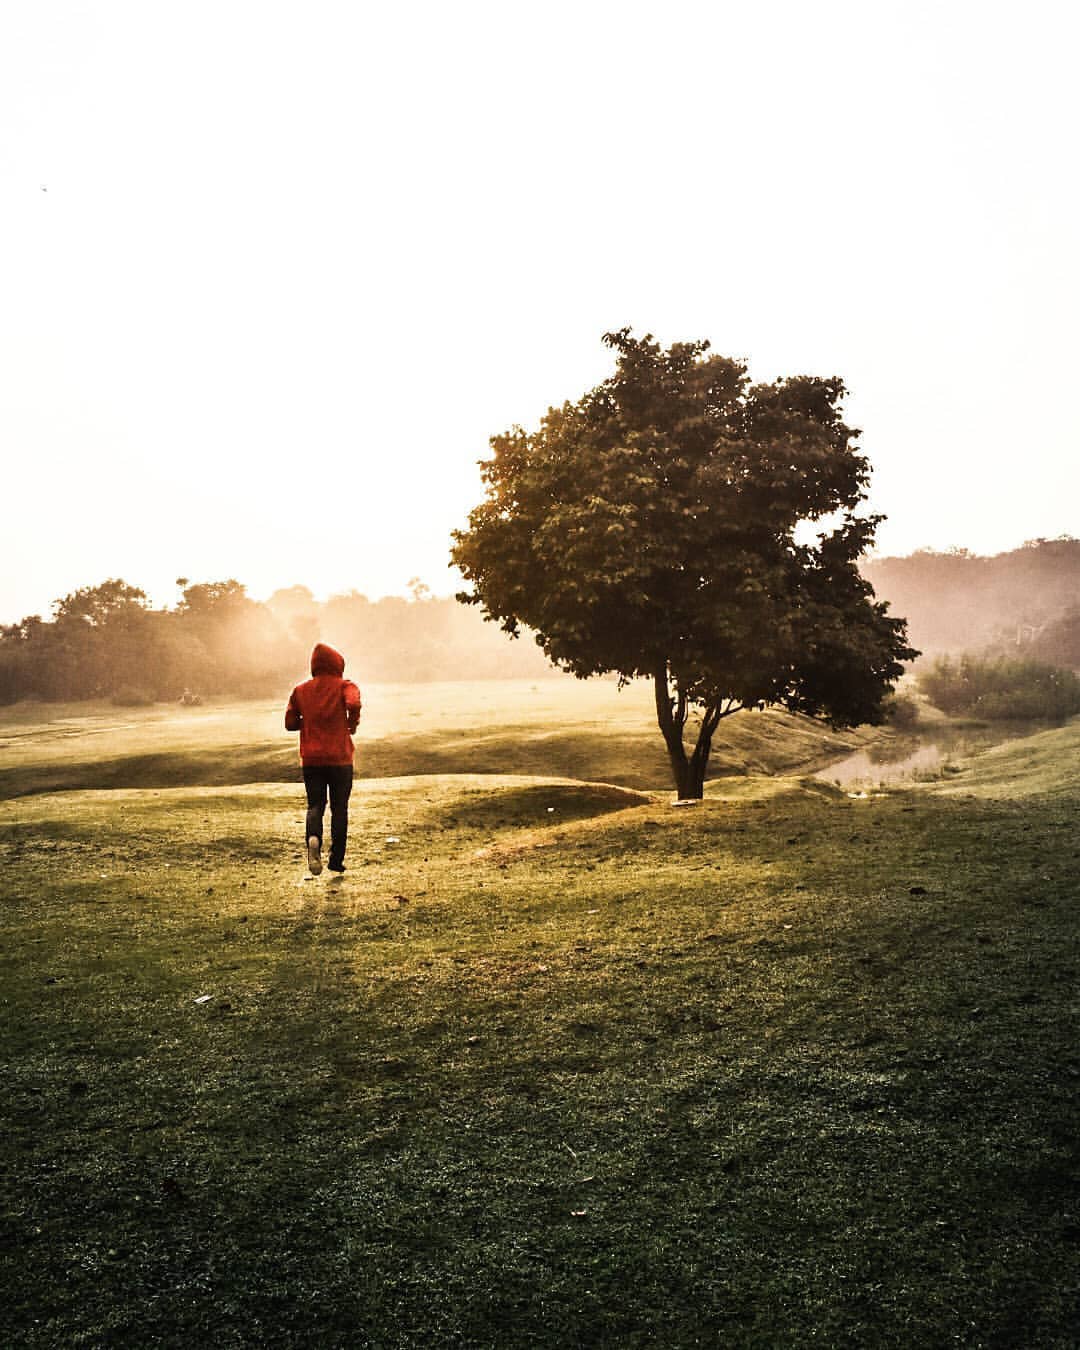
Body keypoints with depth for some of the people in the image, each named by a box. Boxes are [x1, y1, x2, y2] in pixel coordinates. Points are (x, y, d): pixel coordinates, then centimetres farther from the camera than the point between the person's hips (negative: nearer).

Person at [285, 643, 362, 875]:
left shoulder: (300, 691, 8)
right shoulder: (344, 686, -2)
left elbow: (290, 723, 7)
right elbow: (353, 704, -23)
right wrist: (352, 724, -5)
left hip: (311, 759, 2)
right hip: (340, 758, -2)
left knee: (315, 805, 6)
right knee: (340, 808, 9)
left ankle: (313, 839, -25)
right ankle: (336, 860, 11)